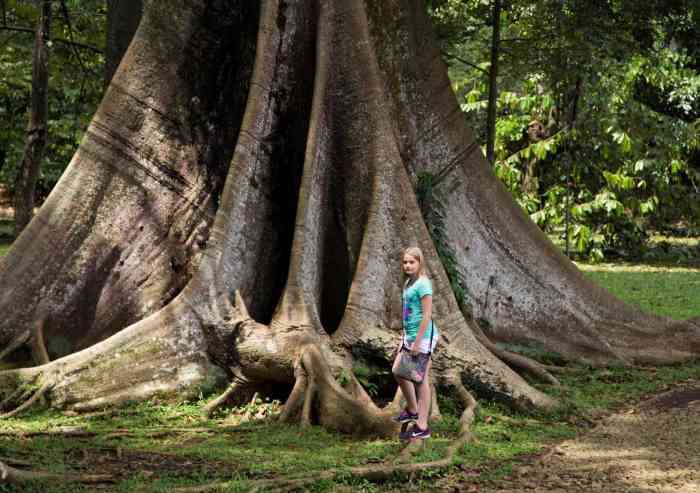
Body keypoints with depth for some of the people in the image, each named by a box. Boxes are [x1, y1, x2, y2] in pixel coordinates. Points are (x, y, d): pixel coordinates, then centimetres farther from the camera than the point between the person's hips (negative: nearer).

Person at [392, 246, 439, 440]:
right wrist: (405, 336, 19)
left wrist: (418, 341, -20)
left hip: (423, 336, -9)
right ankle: (412, 409, 34)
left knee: (421, 379, -3)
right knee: (398, 371, 14)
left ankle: (422, 427, 4)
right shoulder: (408, 283, 12)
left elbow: (427, 315, -19)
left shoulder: (423, 284, -15)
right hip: (409, 335, 9)